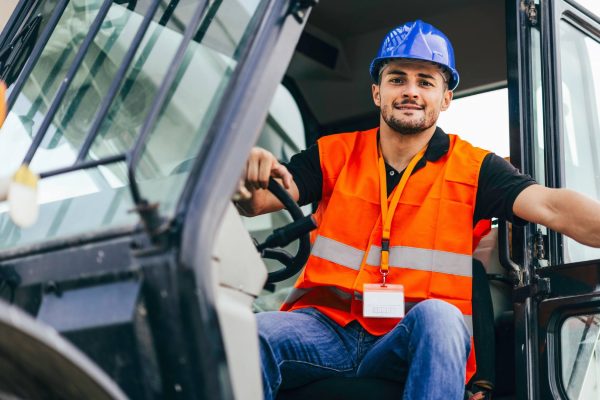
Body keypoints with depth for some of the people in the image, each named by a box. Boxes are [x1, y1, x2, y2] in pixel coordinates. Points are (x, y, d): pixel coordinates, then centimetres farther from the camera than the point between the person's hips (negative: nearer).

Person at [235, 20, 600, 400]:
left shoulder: (473, 168, 5)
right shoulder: (336, 154, 10)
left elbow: (551, 206, -11)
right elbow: (255, 202, 1)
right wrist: (250, 185, -25)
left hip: (420, 341, -1)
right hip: (327, 326, 1)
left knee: (437, 315, -35)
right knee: (256, 332, -29)